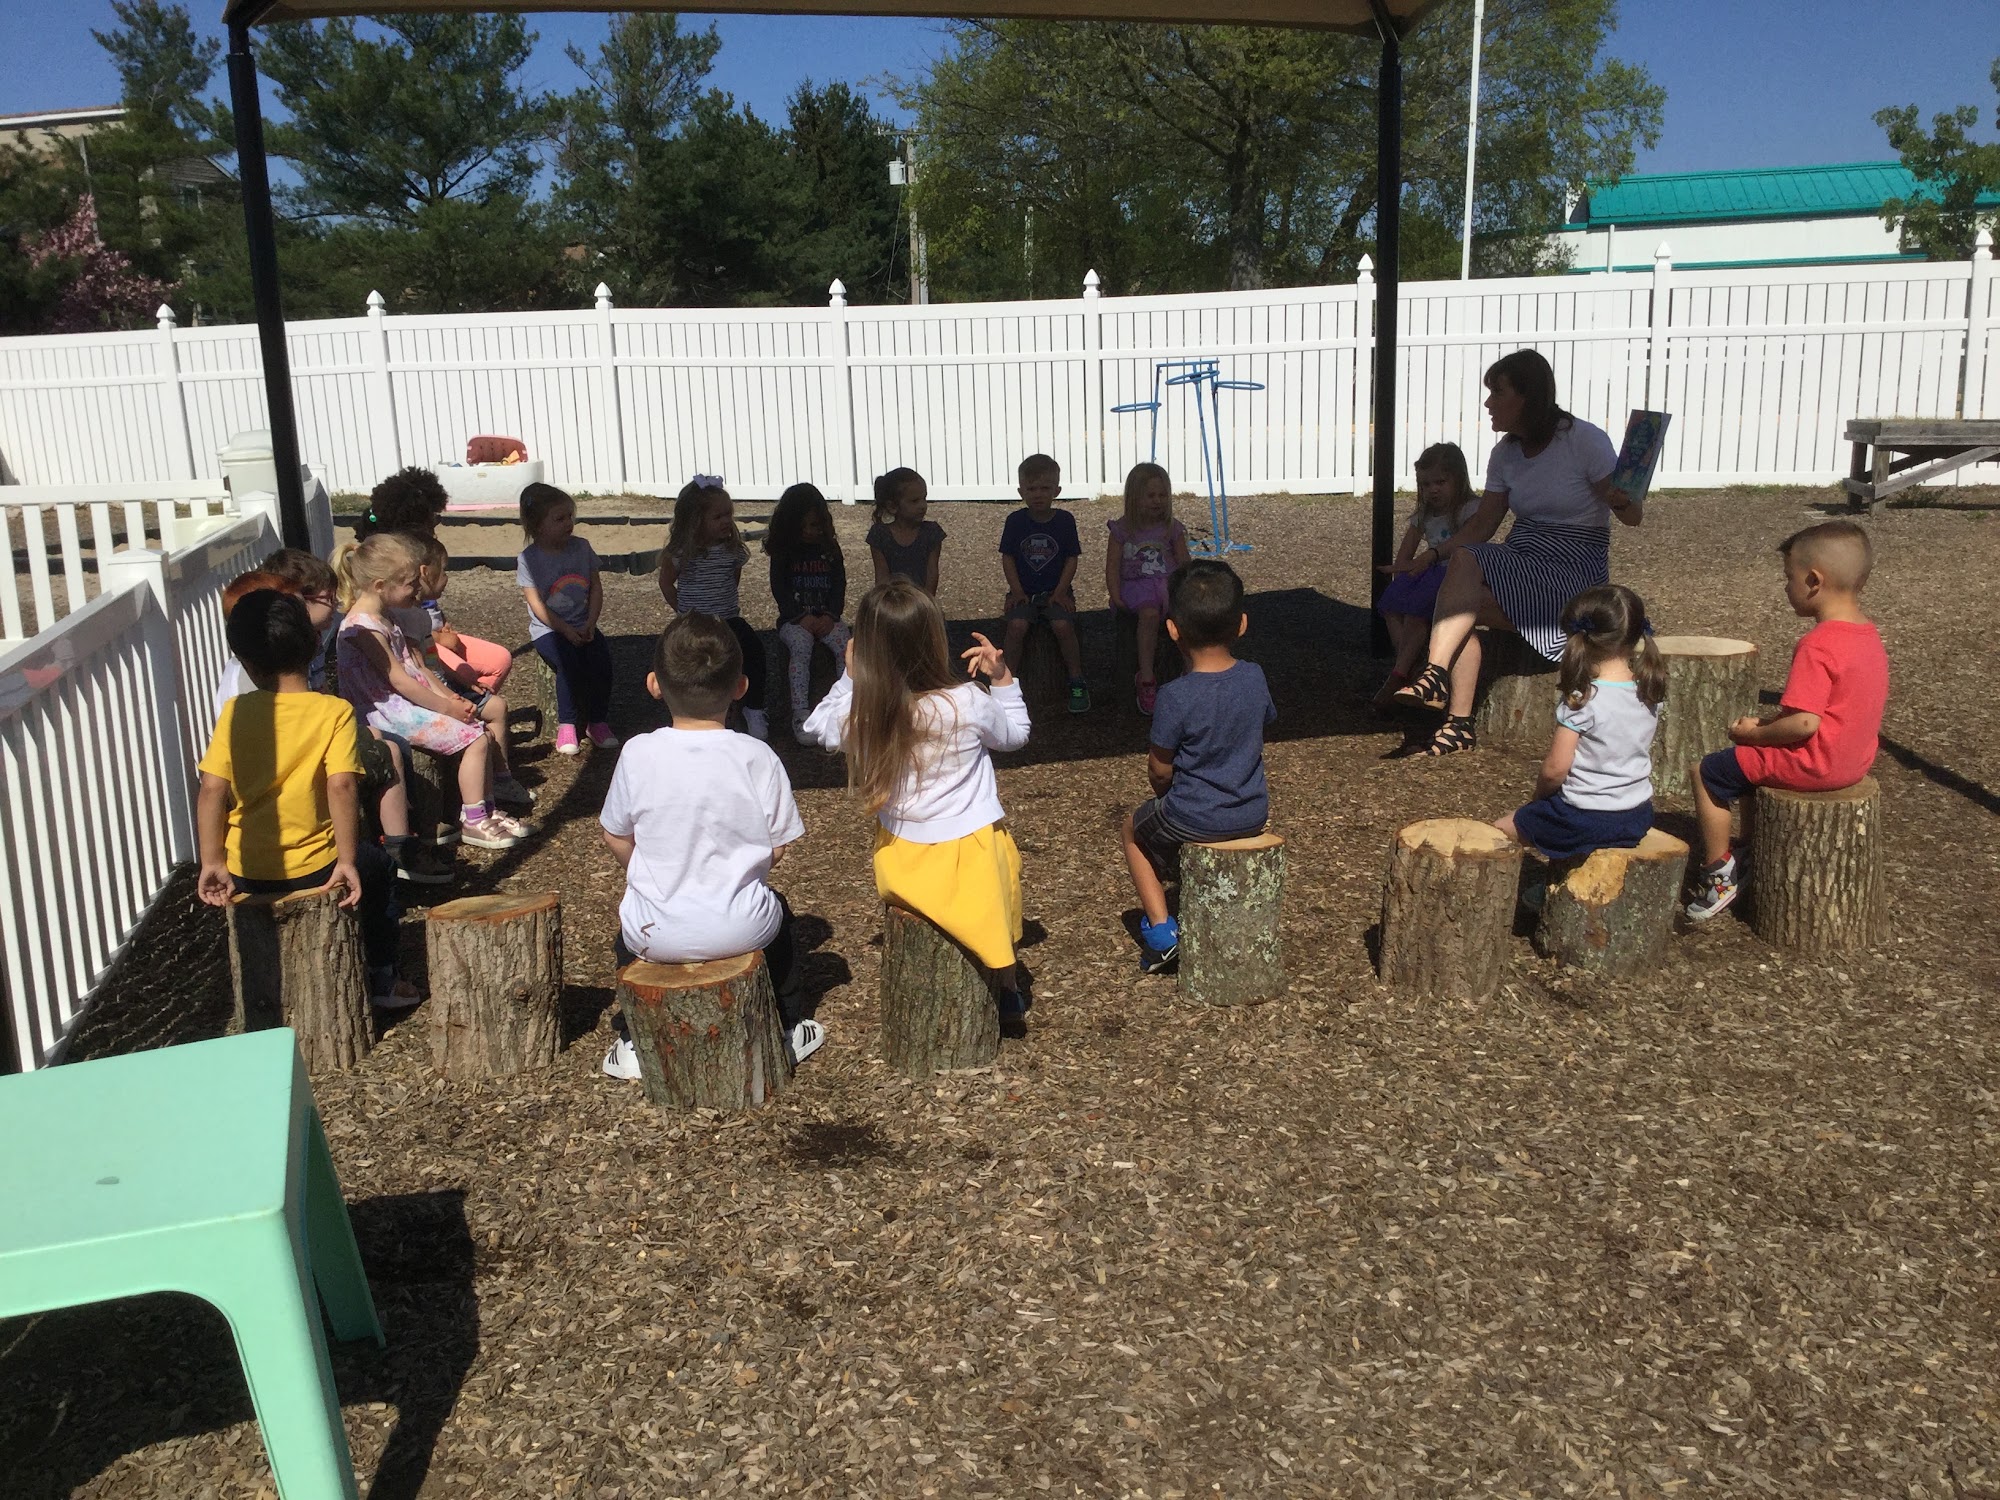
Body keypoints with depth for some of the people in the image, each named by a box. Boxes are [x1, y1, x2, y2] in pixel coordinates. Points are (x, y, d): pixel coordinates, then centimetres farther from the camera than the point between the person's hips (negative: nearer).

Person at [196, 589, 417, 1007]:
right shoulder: (334, 711, -10)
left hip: (245, 874, 2)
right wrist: (348, 861, -18)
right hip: (312, 870, -2)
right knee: (375, 867, 30)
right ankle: (381, 980, 33)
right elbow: (341, 787, -20)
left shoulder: (235, 711, -4)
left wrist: (212, 862, -6)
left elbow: (211, 790, -10)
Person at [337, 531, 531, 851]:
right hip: (392, 713, -10)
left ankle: (487, 810, 17)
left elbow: (415, 665, 15)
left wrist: (447, 695, 1)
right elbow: (399, 680, -22)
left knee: (480, 730, 8)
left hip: (411, 702, 10)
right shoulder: (362, 627, -20)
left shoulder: (384, 617, 13)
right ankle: (472, 823, -6)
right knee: (476, 738, -14)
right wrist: (447, 708, -18)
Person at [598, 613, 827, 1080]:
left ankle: (635, 1044, 41)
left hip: (655, 935, 0)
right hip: (741, 930, 0)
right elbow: (777, 846, -4)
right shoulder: (757, 757, -11)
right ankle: (786, 1031, 45)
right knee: (777, 912, 34)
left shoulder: (638, 753, -10)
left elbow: (617, 838, 1)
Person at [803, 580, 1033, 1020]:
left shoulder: (859, 714, -16)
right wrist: (1003, 677, 4)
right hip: (968, 857, -3)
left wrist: (851, 677, 6)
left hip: (900, 862, 3)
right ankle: (1006, 987, 41)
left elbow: (817, 728, 8)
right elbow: (1015, 734, 1)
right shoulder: (970, 704, -21)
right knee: (1003, 850, 29)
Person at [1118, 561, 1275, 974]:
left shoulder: (1176, 696, -23)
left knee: (1135, 827, 25)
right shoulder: (1255, 678, -7)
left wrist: (1165, 799, 8)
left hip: (1195, 821, -5)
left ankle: (1160, 928, 17)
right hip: (1254, 814, 5)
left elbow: (1159, 770, -14)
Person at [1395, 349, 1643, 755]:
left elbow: (1634, 516, -7)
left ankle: (1437, 676, -29)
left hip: (1573, 572, -6)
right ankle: (1458, 723, -26)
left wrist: (1621, 499, -31)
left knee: (1466, 562, -28)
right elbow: (1483, 525, 8)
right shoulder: (1506, 454, 10)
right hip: (1520, 564, 6)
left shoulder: (1585, 440, -8)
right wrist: (1434, 553, -8)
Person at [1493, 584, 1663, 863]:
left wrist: (1539, 794, 2)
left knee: (1500, 829, 11)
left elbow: (1555, 769, -18)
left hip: (1584, 820, -7)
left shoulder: (1582, 700, -21)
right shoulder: (1649, 695, -2)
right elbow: (1641, 753, 12)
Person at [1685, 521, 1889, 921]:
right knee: (1745, 761, 31)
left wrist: (1752, 734, -13)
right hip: (1856, 761, 10)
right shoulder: (1868, 634, 4)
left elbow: (1804, 724, -30)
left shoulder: (1817, 645, -25)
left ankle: (1718, 874, 9)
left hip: (1814, 764, -10)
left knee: (1707, 773, 2)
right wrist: (1765, 724, 10)